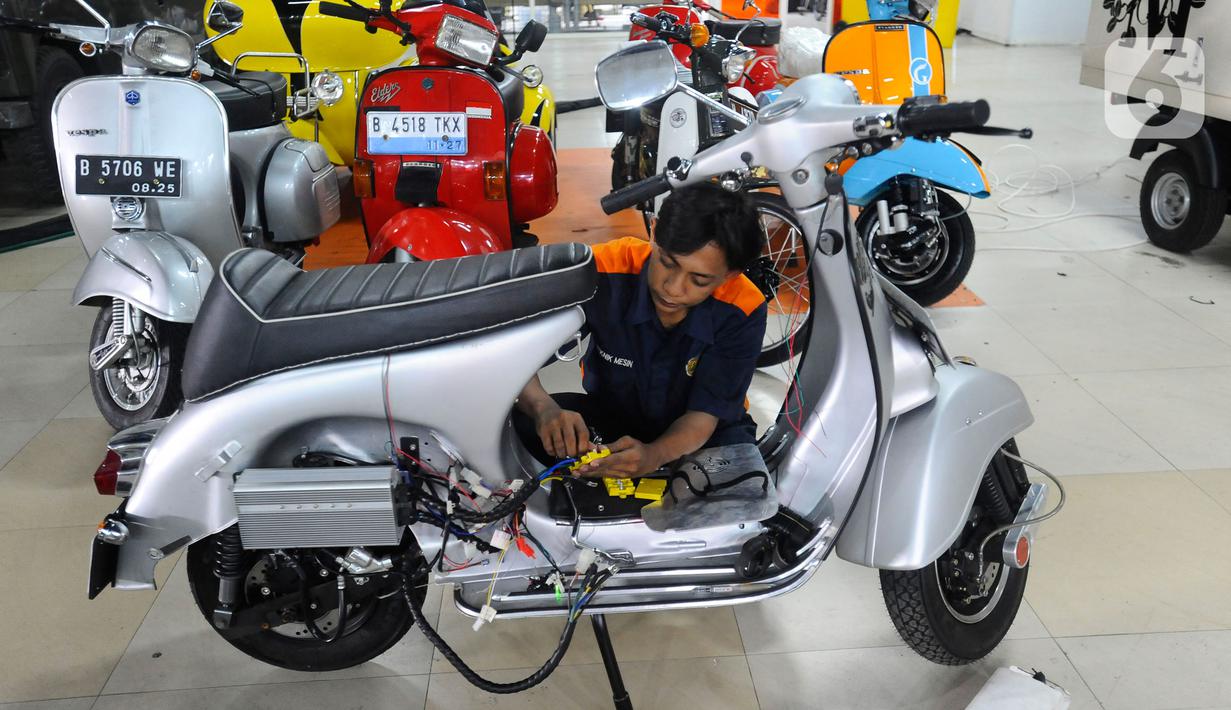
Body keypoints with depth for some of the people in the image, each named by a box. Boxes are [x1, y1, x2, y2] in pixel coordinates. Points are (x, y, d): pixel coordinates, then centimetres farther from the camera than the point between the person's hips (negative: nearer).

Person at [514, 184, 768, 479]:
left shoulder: (743, 310, -25)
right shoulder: (604, 271, -27)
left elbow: (705, 413, -24)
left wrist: (654, 455, -47)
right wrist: (544, 407, -49)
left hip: (698, 437, 0)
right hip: (611, 413, 1)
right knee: (514, 425, -25)